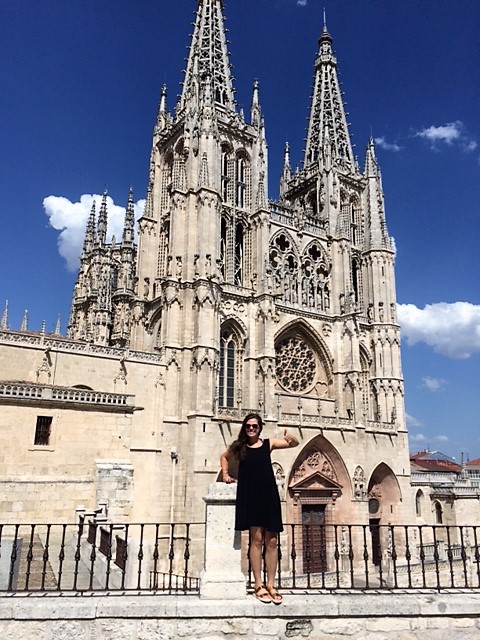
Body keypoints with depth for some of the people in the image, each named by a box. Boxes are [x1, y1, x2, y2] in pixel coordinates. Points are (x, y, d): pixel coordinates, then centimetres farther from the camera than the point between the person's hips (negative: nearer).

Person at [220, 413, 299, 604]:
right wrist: (226, 474, 14)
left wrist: (290, 438, -21)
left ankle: (270, 584, 13)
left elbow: (295, 444, 1)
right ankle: (258, 585, 3)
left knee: (271, 541, 3)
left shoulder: (268, 443, 6)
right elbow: (224, 457, 27)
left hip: (269, 496, 1)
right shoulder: (238, 446, 7)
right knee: (256, 539, -5)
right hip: (249, 496, -1)